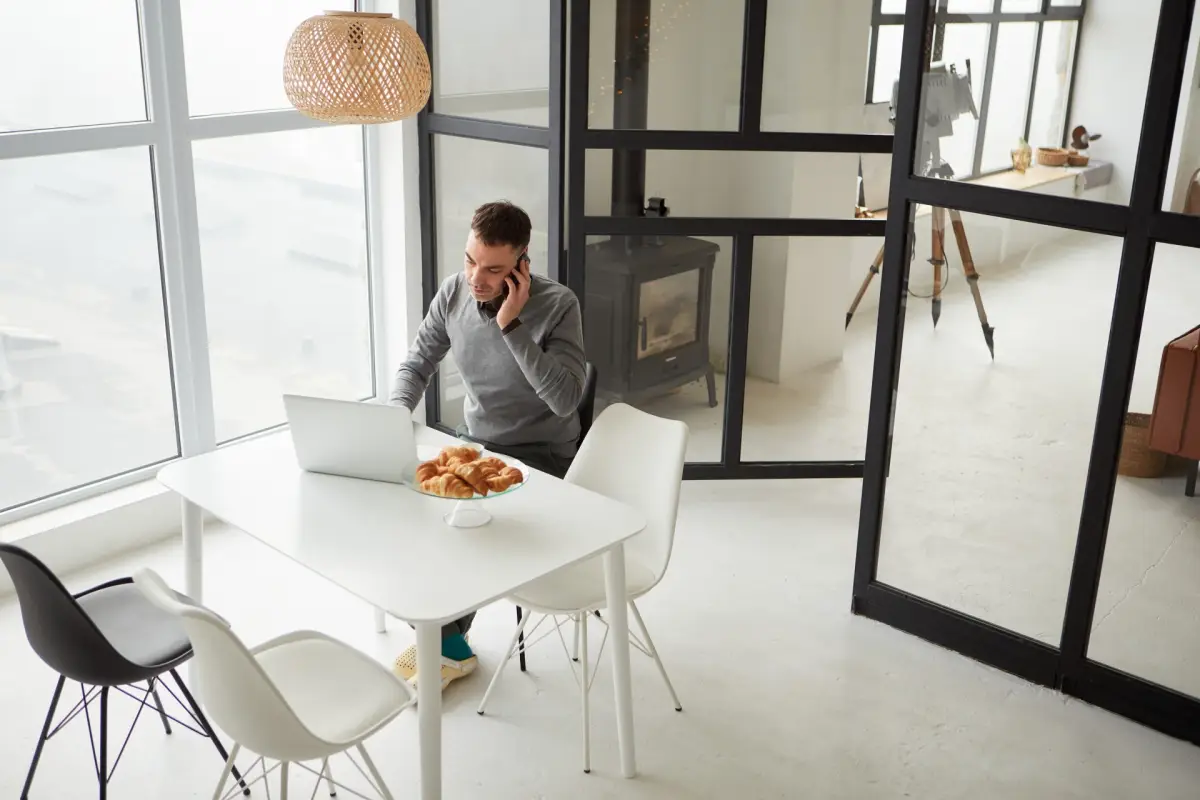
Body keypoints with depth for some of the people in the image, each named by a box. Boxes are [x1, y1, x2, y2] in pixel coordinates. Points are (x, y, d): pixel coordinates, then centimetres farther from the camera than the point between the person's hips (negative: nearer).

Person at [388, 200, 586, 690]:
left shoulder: (558, 305, -21)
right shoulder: (452, 293, -7)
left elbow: (566, 400, -29)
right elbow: (416, 365, 5)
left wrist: (511, 325, -32)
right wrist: (396, 415, -16)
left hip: (541, 456, -5)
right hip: (476, 444, 5)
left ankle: (447, 639, 0)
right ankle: (437, 628, 2)